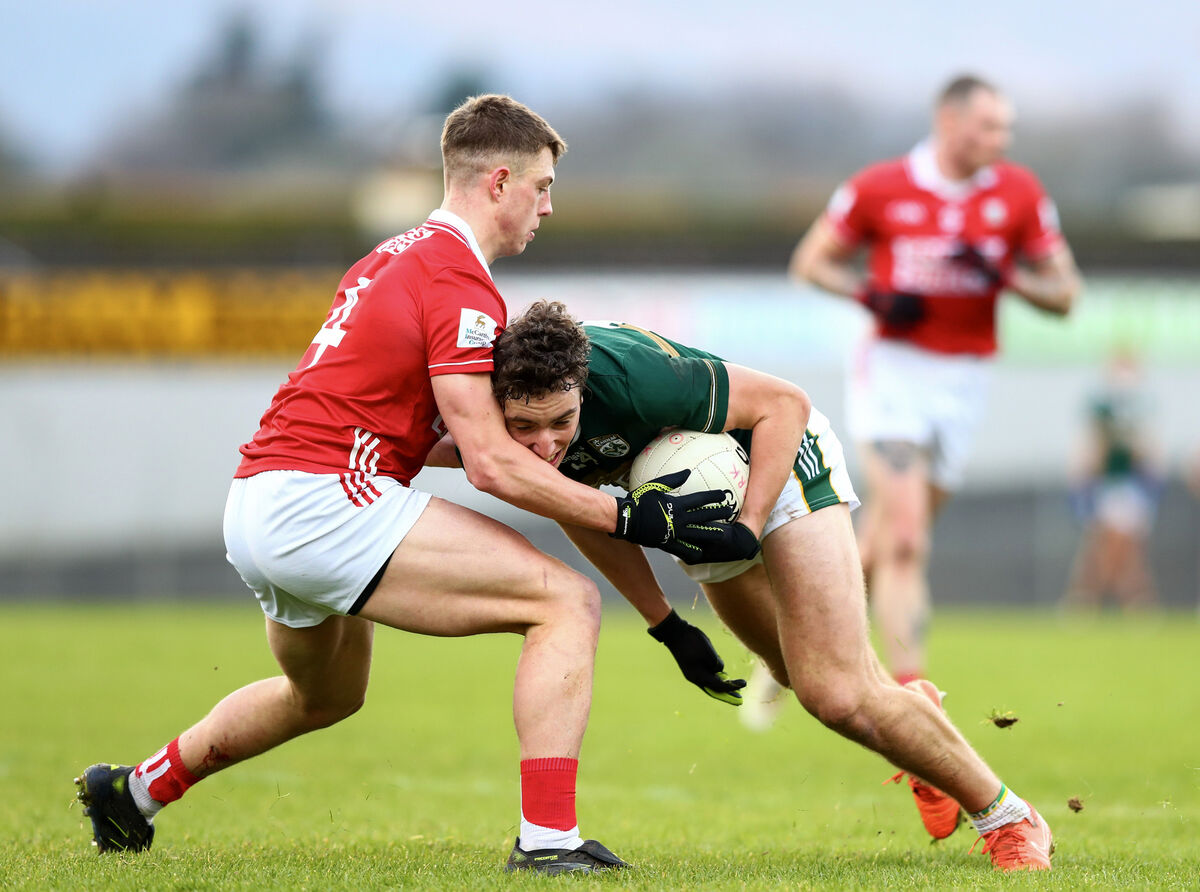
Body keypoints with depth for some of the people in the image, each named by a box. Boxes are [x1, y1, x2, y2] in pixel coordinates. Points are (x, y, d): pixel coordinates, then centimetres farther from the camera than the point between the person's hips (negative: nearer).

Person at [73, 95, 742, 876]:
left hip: (254, 503, 10)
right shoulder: (458, 280, -11)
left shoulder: (397, 258, 19)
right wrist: (627, 517, -12)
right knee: (567, 602, -12)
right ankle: (548, 836, -21)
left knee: (327, 695, 36)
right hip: (323, 499, -10)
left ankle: (135, 789, 47)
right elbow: (491, 462, -16)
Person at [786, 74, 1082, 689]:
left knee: (888, 542, 10)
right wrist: (874, 296, -13)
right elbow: (810, 262, 5)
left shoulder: (1019, 193, 0)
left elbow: (1064, 294, 3)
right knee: (905, 539, -17)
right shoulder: (880, 188, -6)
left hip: (964, 379, 3)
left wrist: (1005, 275, -17)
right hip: (892, 368, -3)